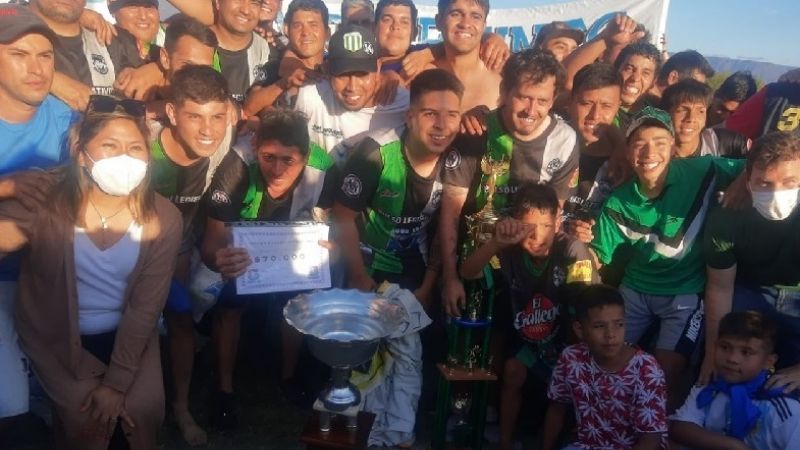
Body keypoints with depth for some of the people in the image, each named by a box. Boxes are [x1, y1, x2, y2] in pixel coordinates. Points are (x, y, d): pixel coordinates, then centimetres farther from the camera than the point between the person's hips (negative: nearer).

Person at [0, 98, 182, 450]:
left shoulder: (162, 219, -15)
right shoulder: (46, 199, -19)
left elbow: (145, 307, -11)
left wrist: (117, 381, -10)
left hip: (127, 334, 1)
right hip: (57, 337, -1)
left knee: (143, 411, -6)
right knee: (86, 420, -9)